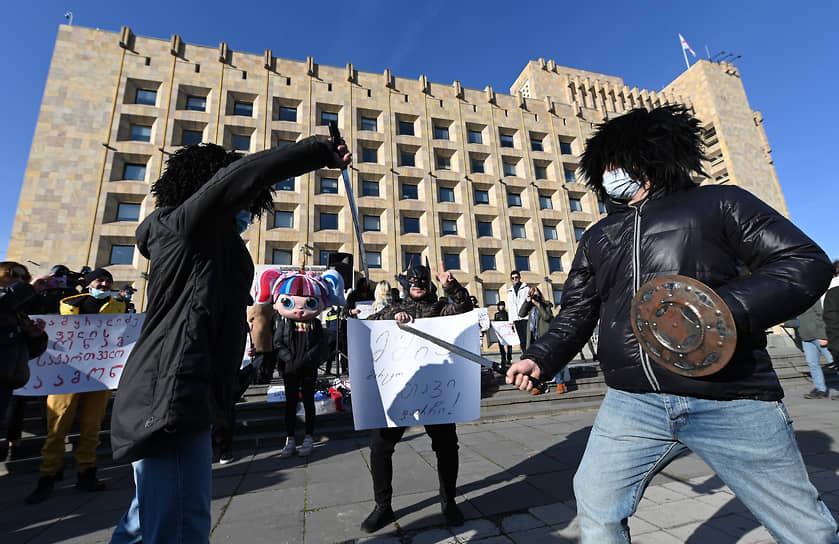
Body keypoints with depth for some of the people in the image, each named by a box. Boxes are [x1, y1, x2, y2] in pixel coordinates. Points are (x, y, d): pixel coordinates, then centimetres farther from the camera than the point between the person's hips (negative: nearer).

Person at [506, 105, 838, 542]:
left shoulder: (716, 203, 3)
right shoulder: (598, 237, 13)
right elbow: (575, 314, 12)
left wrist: (726, 310, -23)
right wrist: (539, 359, -2)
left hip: (731, 402, -2)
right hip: (631, 404, 3)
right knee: (595, 508, 7)